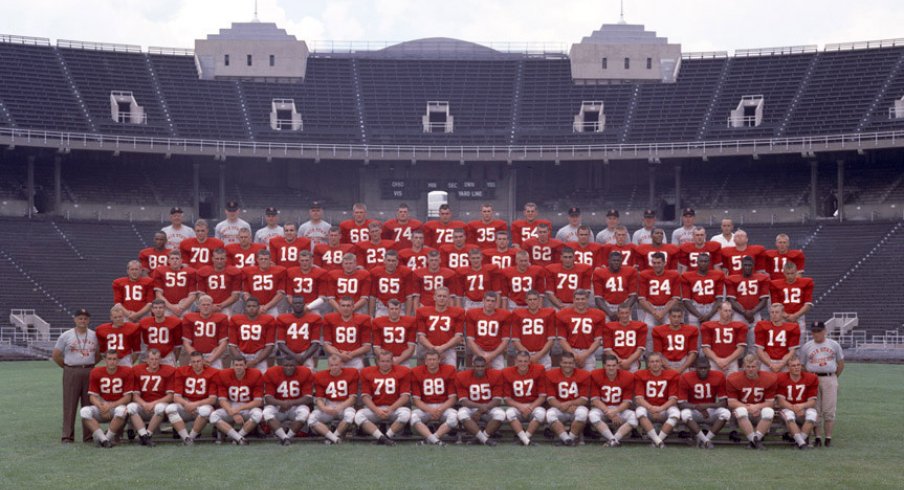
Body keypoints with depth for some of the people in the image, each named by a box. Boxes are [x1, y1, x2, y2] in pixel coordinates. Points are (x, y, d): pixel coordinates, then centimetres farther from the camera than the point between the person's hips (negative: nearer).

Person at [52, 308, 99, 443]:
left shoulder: (94, 335, 8)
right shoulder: (66, 336, 0)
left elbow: (99, 354, 17)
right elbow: (56, 355, 4)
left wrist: (90, 365, 7)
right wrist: (66, 367, 2)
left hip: (89, 372, 3)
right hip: (71, 373, -3)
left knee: (89, 404, 5)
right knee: (69, 404, -2)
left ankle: (89, 435, 12)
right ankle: (67, 436, 2)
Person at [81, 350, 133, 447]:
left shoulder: (126, 372, -7)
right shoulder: (96, 372, 0)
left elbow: (128, 397, -7)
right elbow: (93, 396, -1)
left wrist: (111, 405, -19)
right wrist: (101, 407, -20)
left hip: (118, 406, -3)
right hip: (101, 406, 3)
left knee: (121, 410, -37)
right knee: (84, 411, -25)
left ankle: (107, 438, -22)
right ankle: (104, 439, -29)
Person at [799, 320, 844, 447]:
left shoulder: (834, 345, 9)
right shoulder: (806, 346, 7)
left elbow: (841, 364, 15)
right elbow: (801, 366, 10)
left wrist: (834, 378, 11)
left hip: (830, 379, 0)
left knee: (829, 410, -3)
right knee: (815, 410, -1)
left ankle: (828, 438, 2)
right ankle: (817, 438, 4)